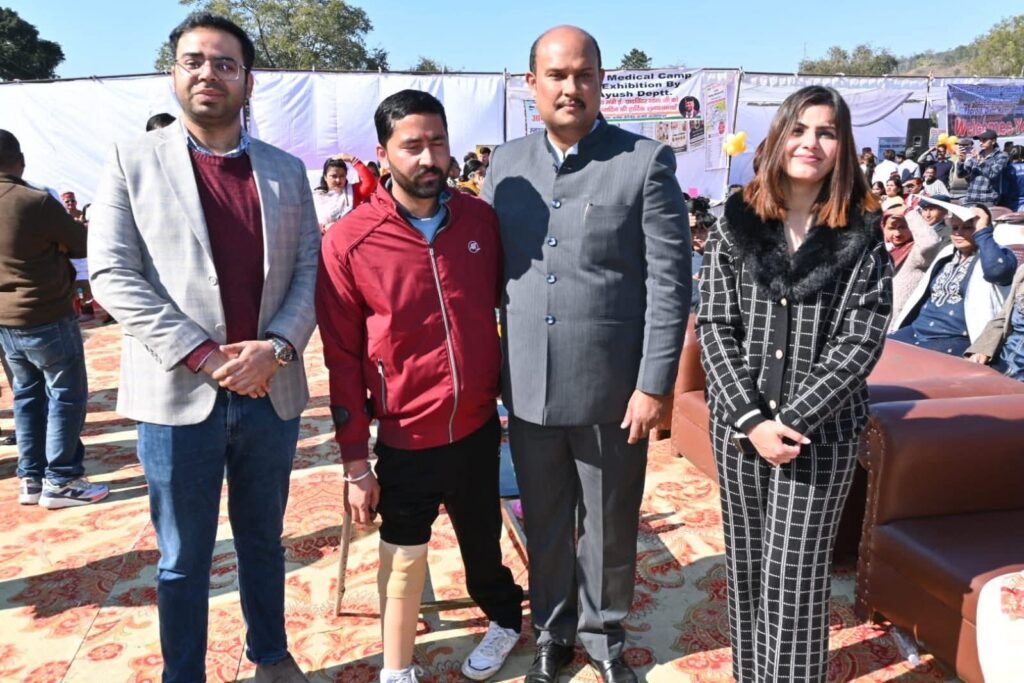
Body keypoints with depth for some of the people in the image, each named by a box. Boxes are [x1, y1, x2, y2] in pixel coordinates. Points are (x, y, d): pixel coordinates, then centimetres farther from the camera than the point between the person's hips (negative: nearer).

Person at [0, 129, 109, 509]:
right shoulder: (36, 203, -19)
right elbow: (84, 244, -7)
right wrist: (58, 238, 10)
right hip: (47, 319, -7)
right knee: (66, 397, 3)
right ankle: (60, 481, 7)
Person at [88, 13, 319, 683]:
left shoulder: (287, 170, 8)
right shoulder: (133, 160, 1)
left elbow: (309, 269, 3)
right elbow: (113, 272, -7)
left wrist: (278, 347, -14)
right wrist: (203, 355, -16)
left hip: (273, 390, 3)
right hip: (179, 393, -2)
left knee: (264, 540, 19)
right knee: (183, 557, 12)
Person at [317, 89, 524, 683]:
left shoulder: (482, 219, -4)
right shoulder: (350, 242, -13)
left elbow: (508, 305, 9)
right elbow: (343, 358, -8)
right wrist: (355, 455, -6)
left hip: (478, 427, 3)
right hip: (405, 439, -3)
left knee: (483, 540, 23)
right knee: (404, 560, 12)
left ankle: (505, 619, 52)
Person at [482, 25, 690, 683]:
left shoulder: (647, 161, -6)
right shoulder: (506, 163, 6)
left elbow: (670, 283, -8)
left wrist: (655, 383, -11)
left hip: (612, 387, -3)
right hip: (528, 386, 3)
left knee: (609, 525, 14)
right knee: (545, 524, 18)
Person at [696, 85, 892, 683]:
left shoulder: (863, 236, -1)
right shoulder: (735, 225, 2)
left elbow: (861, 341, -8)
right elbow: (714, 327, -3)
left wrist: (791, 420, -16)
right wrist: (751, 418, -13)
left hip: (822, 430, -2)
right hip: (739, 424, 2)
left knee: (796, 576, 3)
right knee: (746, 563, 14)